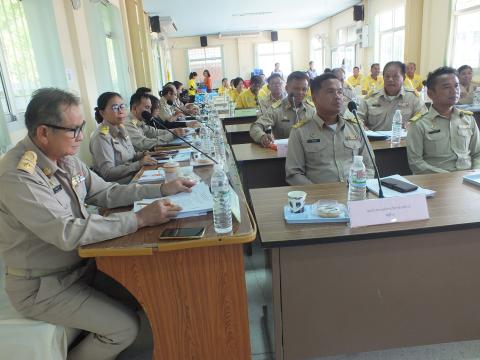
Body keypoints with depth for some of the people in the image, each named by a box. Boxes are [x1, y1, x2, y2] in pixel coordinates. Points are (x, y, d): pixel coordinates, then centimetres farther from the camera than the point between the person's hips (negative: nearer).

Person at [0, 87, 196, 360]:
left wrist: (162, 189, -5)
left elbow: (106, 193, 4)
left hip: (79, 264, 8)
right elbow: (68, 233, -33)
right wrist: (140, 219, -33)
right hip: (43, 287, -8)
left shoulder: (65, 158, -3)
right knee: (126, 326, -12)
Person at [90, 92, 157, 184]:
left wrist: (142, 155, 0)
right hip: (117, 185, -8)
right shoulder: (101, 137, -15)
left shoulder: (121, 129, 9)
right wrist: (139, 163, -22)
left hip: (133, 178, 8)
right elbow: (107, 173, -21)